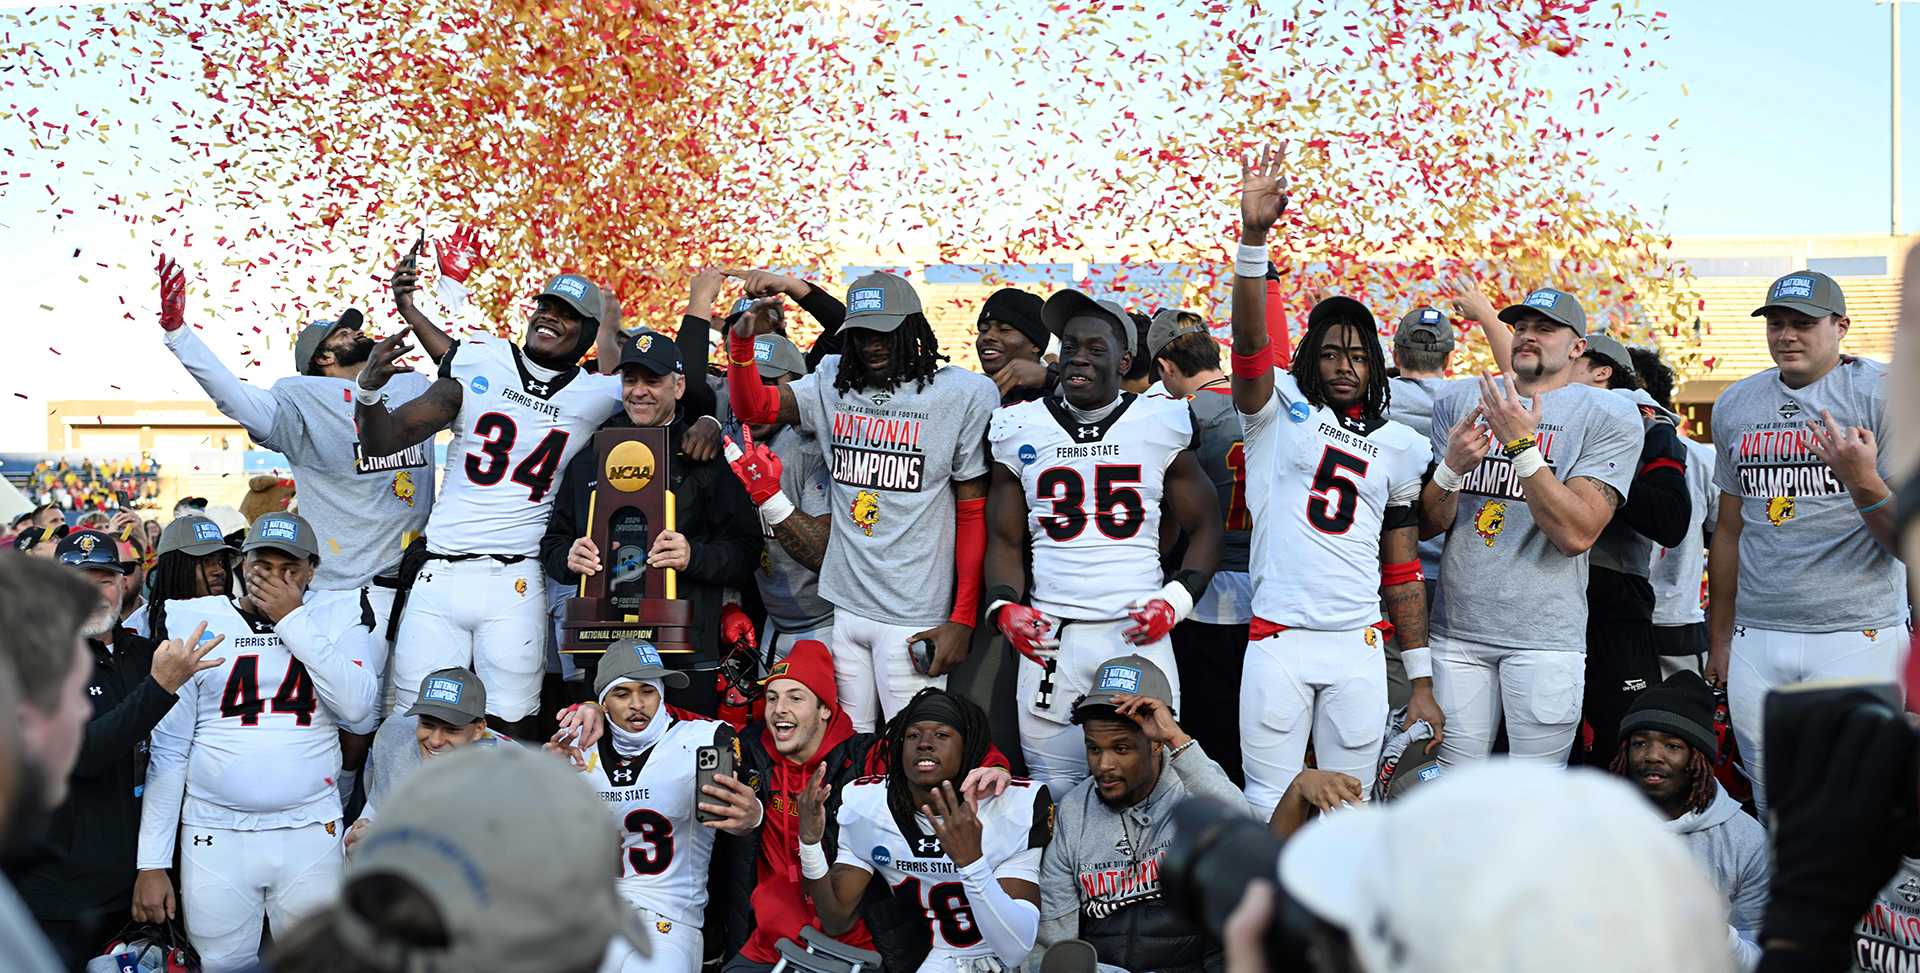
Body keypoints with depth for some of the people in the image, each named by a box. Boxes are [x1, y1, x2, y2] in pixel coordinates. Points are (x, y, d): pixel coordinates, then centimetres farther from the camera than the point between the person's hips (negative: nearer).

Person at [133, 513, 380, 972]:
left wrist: (293, 619, -12)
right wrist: (152, 862, -3)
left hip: (310, 831, 0)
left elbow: (357, 705, -13)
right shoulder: (196, 623, 3)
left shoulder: (337, 616, 5)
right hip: (215, 833, 0)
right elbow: (167, 751, 3)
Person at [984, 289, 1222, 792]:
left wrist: (1176, 601, -3)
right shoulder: (1022, 429, 8)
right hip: (1051, 637, 1)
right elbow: (1005, 539, 14)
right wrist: (1005, 606, -4)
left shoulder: (1161, 425, 4)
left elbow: (1204, 526, 11)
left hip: (1139, 632, -1)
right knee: (1055, 792, 3)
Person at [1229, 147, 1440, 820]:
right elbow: (1250, 339, -13)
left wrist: (1421, 682, 10)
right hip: (1278, 639, -2)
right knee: (1270, 813, 0)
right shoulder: (1280, 408, 6)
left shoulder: (1399, 447, 13)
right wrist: (1254, 236, -28)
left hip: (1360, 649, 3)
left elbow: (1403, 573, 14)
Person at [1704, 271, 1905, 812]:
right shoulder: (1735, 405, 12)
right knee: (1772, 809, 6)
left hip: (1857, 635, -4)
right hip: (1756, 639, 4)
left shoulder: (1885, 394, -2)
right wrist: (1719, 639, 19)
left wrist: (1864, 483, -25)